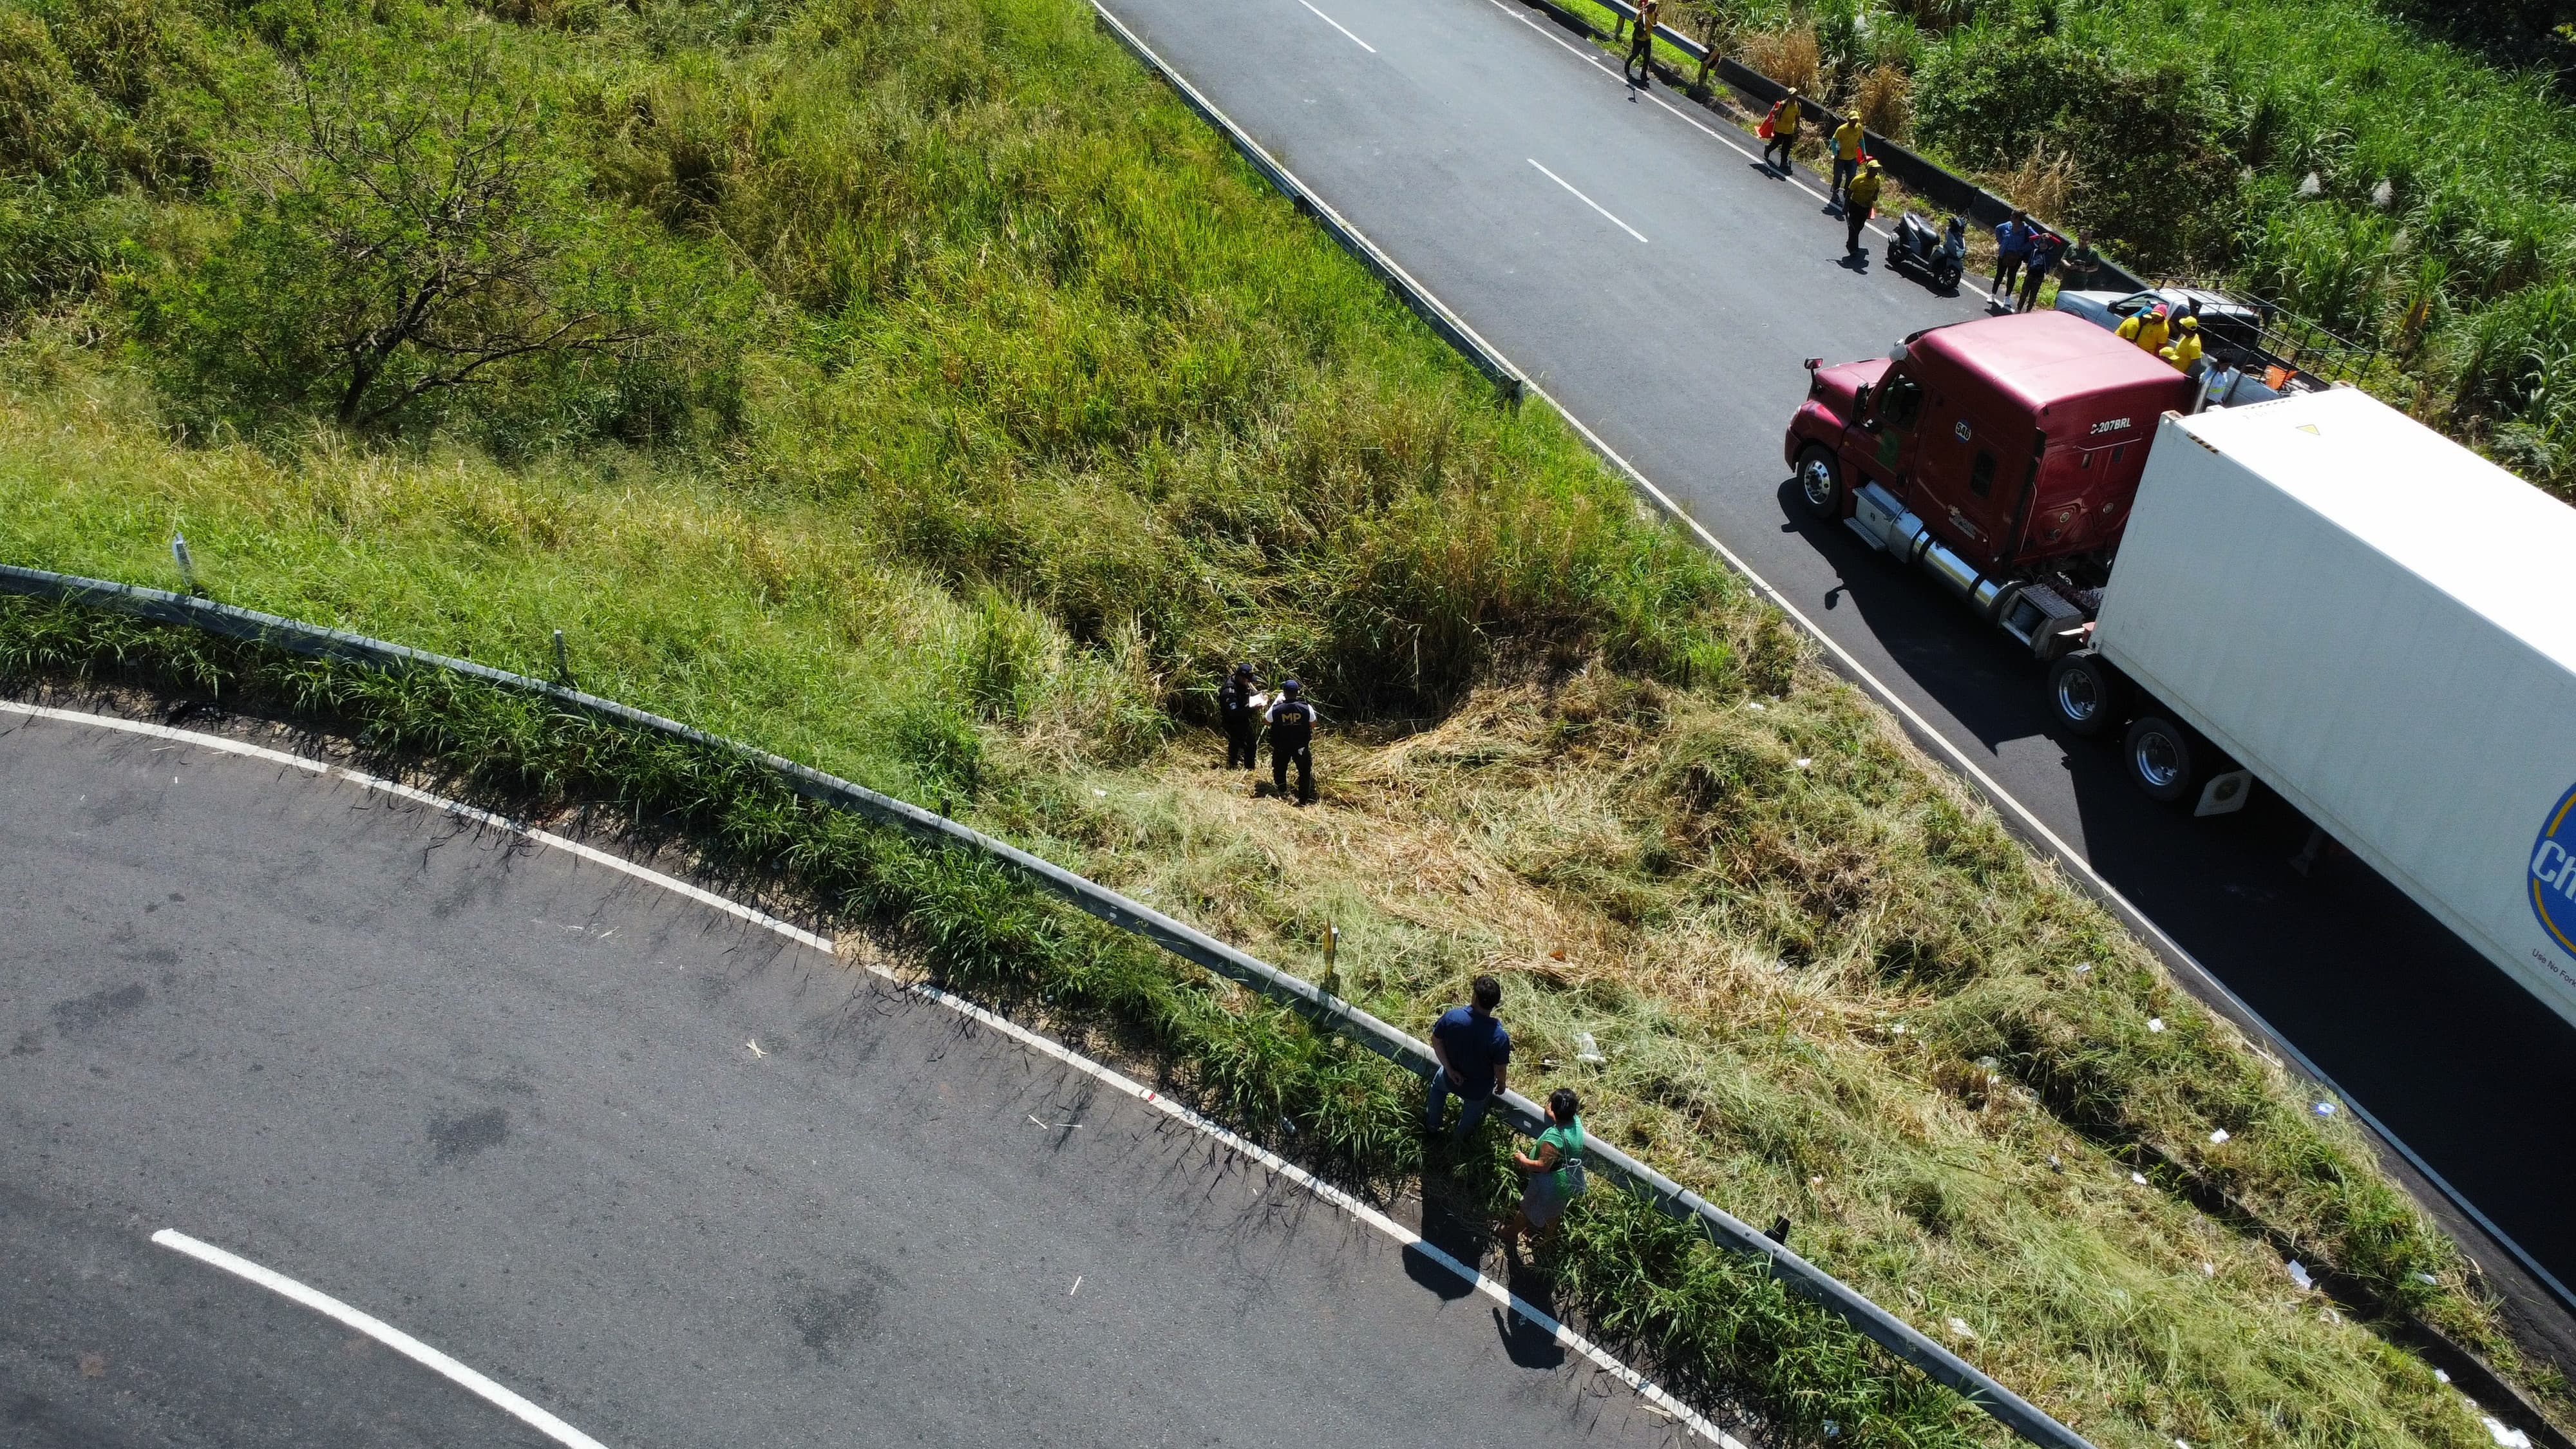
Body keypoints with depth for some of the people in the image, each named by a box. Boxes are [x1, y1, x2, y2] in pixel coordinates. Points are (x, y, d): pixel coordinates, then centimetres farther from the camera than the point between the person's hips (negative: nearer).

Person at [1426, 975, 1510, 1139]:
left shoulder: (1452, 1016, -30)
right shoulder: (1500, 1037, -34)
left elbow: (1436, 1041, -15)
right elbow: (1499, 1069, -20)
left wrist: (1449, 1068, -8)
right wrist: (1501, 1085, 1)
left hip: (1451, 1079, 1)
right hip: (1479, 1089, -1)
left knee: (1437, 1085, 39)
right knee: (1473, 1110, 35)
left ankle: (1432, 1125, 58)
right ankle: (1460, 1136, 62)